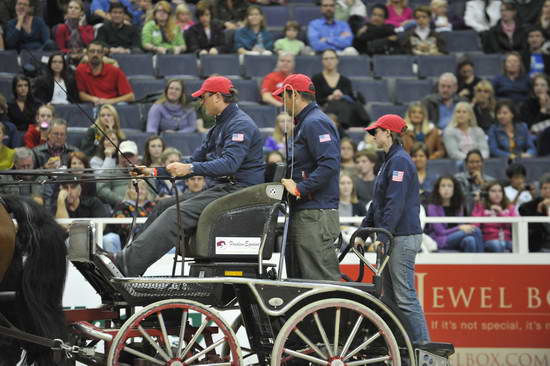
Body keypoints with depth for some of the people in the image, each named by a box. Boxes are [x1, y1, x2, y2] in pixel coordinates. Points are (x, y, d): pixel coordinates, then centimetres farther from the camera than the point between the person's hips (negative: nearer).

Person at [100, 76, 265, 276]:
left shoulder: (241, 125, -12)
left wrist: (190, 169, -35)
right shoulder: (219, 126, 22)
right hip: (222, 187, 10)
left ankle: (127, 263, -31)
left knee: (176, 214, -23)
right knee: (163, 205, 2)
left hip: (237, 190, -10)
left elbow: (230, 163, -27)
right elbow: (195, 160, 24)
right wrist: (153, 171, 16)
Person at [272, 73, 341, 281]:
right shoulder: (304, 124, 22)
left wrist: (300, 188, -21)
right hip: (302, 214, 11)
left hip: (315, 216, -11)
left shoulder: (315, 123, -11)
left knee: (321, 278, -13)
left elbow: (329, 164, -22)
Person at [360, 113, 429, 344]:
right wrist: (363, 230, 21)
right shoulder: (390, 161, 19)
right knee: (390, 297, 11)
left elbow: (396, 203, -20)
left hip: (403, 238, -10)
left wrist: (382, 236, -24)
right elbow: (378, 203, 24)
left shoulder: (399, 161, -13)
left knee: (405, 297, -12)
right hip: (394, 238, 10)